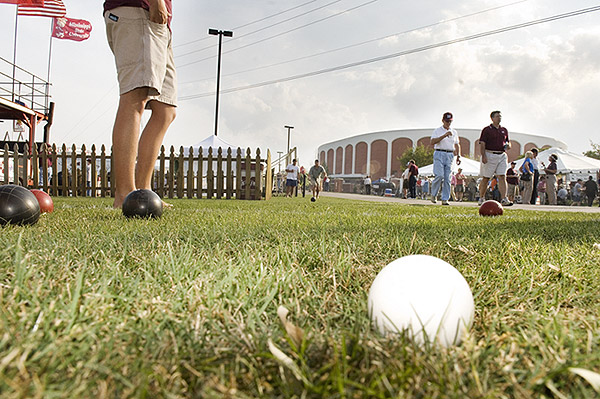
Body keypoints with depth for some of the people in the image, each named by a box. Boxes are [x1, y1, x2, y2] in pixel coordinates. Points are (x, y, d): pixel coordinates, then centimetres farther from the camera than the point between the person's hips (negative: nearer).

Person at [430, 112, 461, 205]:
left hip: (450, 155, 4)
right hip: (439, 154, -4)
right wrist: (444, 136, -19)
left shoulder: (454, 132, 18)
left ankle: (445, 199, 0)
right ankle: (433, 194, 3)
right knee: (439, 176, -17)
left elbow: (457, 145, 23)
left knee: (447, 178, -2)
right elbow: (432, 142, -11)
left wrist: (458, 156, 10)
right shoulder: (437, 131, 4)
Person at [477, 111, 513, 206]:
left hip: (502, 155, 4)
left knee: (502, 177, -7)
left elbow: (508, 142, 26)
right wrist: (483, 156, -17)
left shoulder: (504, 130, 18)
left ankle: (504, 199, -13)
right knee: (485, 178, 1)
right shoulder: (487, 130, 2)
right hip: (489, 155, -4)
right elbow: (482, 144, -5)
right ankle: (481, 198, 13)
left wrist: (507, 145, 1)